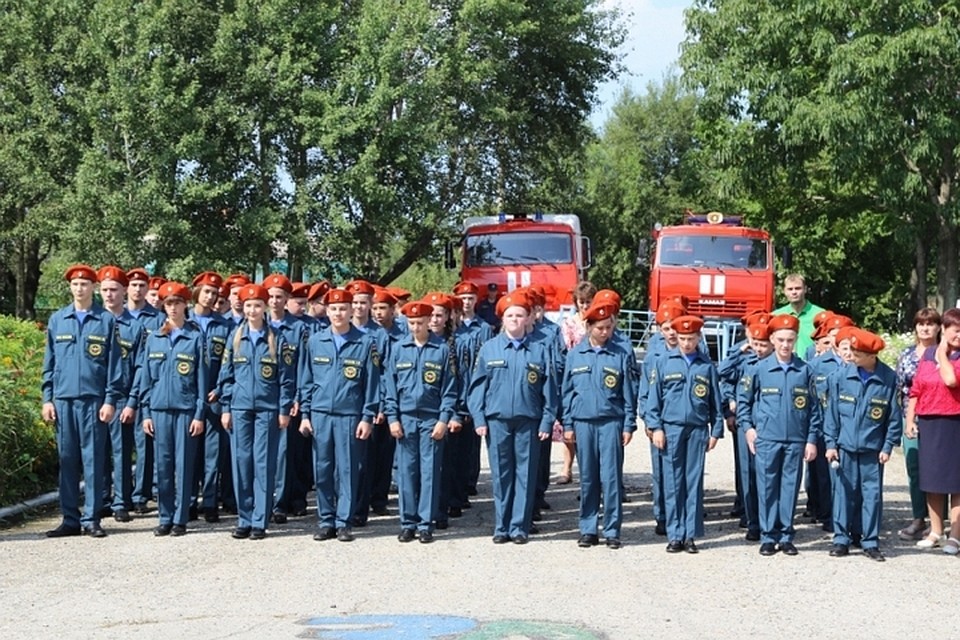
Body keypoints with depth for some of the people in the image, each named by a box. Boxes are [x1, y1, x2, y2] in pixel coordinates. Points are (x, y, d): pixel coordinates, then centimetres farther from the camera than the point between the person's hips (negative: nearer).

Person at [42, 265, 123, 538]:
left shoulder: (106, 320, 3)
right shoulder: (57, 320, 11)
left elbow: (114, 363, 1)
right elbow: (49, 362, 12)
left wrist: (110, 400, -5)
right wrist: (47, 398, 5)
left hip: (94, 399, -2)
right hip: (63, 399, 3)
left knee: (93, 460, 0)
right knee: (67, 461, 5)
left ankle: (91, 519, 4)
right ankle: (70, 520, 10)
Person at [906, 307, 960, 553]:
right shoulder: (928, 354, 8)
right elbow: (915, 389, 10)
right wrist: (910, 419, 4)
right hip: (927, 423, 4)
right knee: (931, 480, 10)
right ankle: (935, 532, 20)